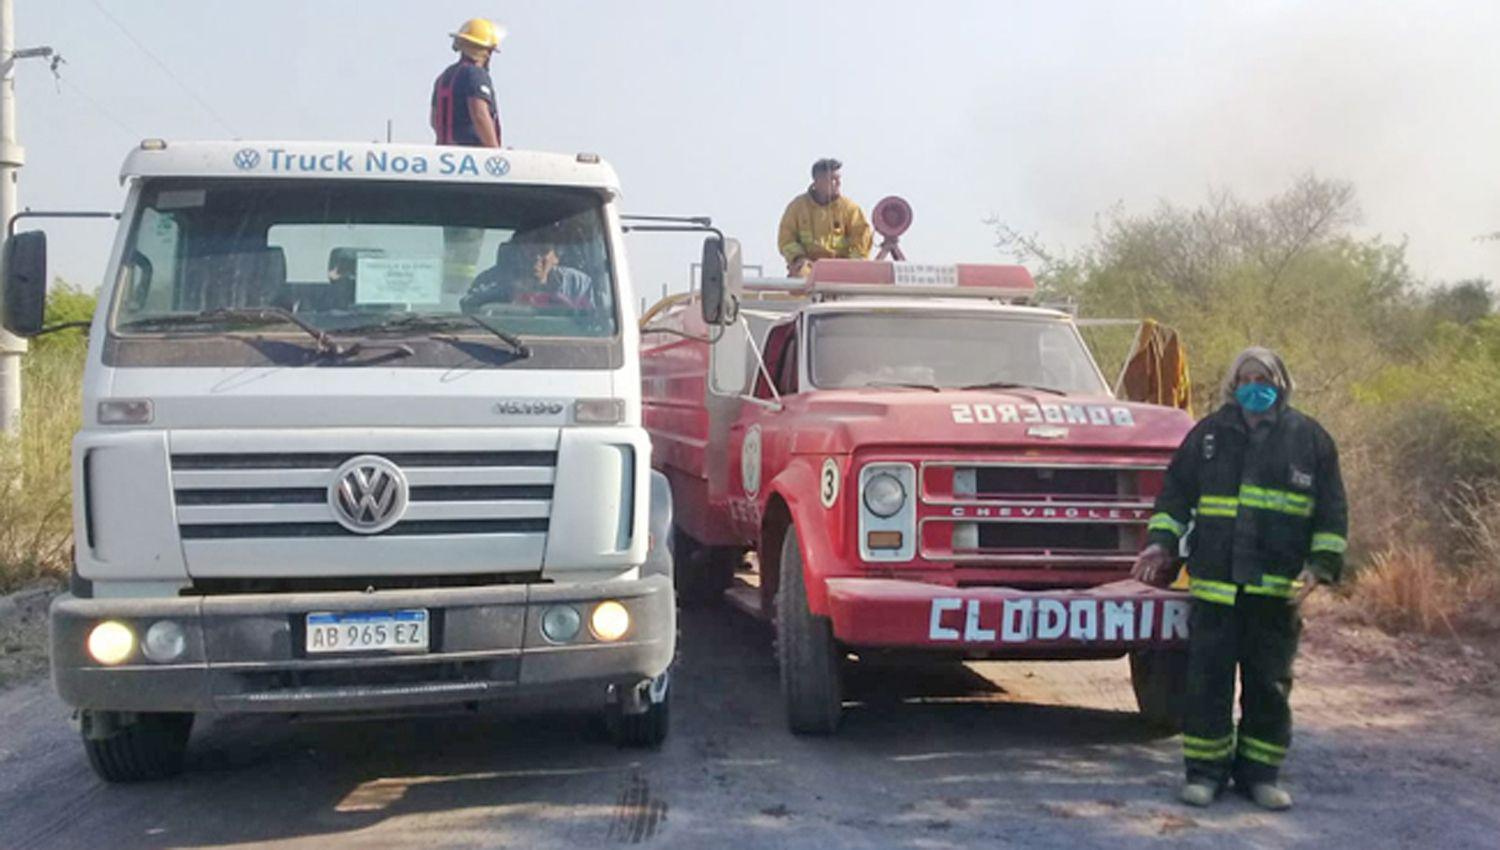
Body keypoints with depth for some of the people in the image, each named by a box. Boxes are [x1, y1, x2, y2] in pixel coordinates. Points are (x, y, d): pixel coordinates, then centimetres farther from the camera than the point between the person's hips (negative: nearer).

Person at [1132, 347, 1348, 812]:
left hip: (1277, 588, 0)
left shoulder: (1310, 439, 7)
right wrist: (1161, 542, 1)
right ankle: (1205, 770, 11)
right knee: (1208, 680, 0)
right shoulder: (1210, 434, 9)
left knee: (1269, 685, 6)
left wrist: (1320, 564, -4)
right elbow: (1175, 493, 13)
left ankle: (1259, 772, 18)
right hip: (1214, 582, 0)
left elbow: (1331, 512, 7)